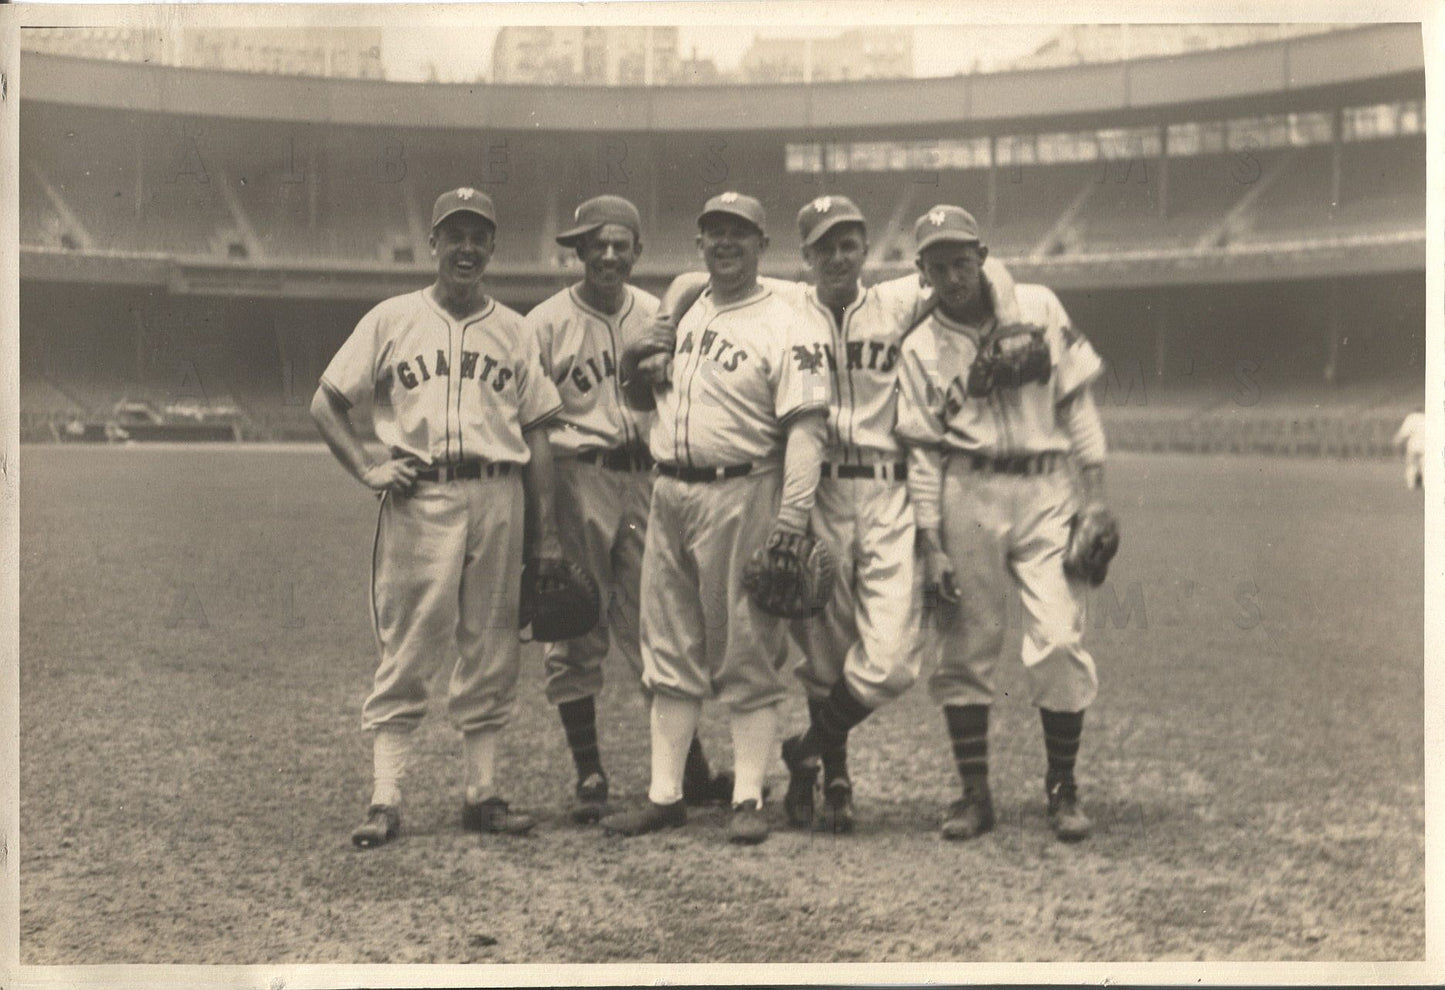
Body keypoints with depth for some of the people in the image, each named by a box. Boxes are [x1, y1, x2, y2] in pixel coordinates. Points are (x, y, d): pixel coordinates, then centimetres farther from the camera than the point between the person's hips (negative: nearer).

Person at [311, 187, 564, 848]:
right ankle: (384, 801, 0)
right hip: (418, 501, -2)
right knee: (406, 652, -3)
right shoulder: (392, 320, 8)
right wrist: (367, 471, -5)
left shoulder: (513, 331, 14)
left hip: (498, 499, 3)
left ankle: (482, 794, 13)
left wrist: (545, 534, 6)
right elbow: (326, 403, 9)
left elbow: (536, 432, 12)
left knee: (492, 655, 5)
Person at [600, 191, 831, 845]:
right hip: (668, 496, 7)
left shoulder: (785, 329, -7)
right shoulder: (679, 311, 14)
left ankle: (748, 799, 5)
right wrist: (654, 493, 18)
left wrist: (791, 522, -21)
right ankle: (665, 796, 15)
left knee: (747, 654, -1)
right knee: (670, 653, 9)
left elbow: (806, 428, -14)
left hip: (741, 497, -7)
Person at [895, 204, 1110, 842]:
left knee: (1060, 641, -8)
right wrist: (931, 543, -4)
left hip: (1046, 491, 0)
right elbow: (923, 452, 2)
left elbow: (1076, 403, 7)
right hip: (968, 498, 0)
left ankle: (1063, 790, 6)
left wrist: (1095, 496, 0)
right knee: (967, 647, 1)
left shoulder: (1040, 309, 6)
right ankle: (974, 794, 12)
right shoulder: (920, 348, 5)